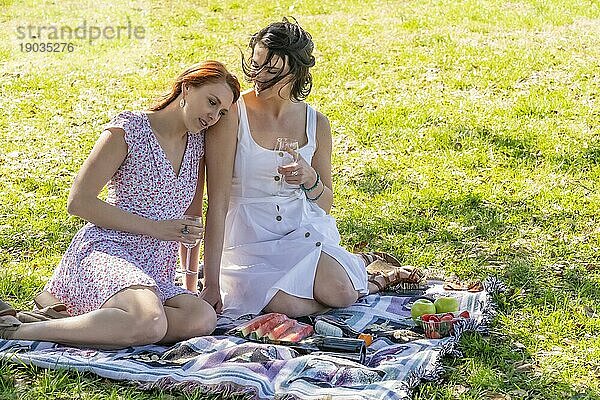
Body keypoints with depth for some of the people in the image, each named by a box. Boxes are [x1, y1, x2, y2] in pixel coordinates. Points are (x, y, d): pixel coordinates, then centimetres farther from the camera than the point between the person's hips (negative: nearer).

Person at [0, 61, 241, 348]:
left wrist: (191, 285, 22)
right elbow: (78, 202, -5)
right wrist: (154, 228, -8)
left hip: (156, 276, 7)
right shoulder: (129, 129, 0)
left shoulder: (197, 143, 19)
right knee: (150, 324, -39)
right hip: (104, 251, -7)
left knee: (203, 319, -29)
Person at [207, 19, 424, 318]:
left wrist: (310, 180, -14)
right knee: (288, 307, -29)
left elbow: (326, 203, 11)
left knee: (342, 295, -26)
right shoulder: (233, 113, -9)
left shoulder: (316, 123, 1)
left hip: (302, 228, 2)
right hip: (248, 237, -1)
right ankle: (373, 281, -2)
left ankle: (360, 263, 11)